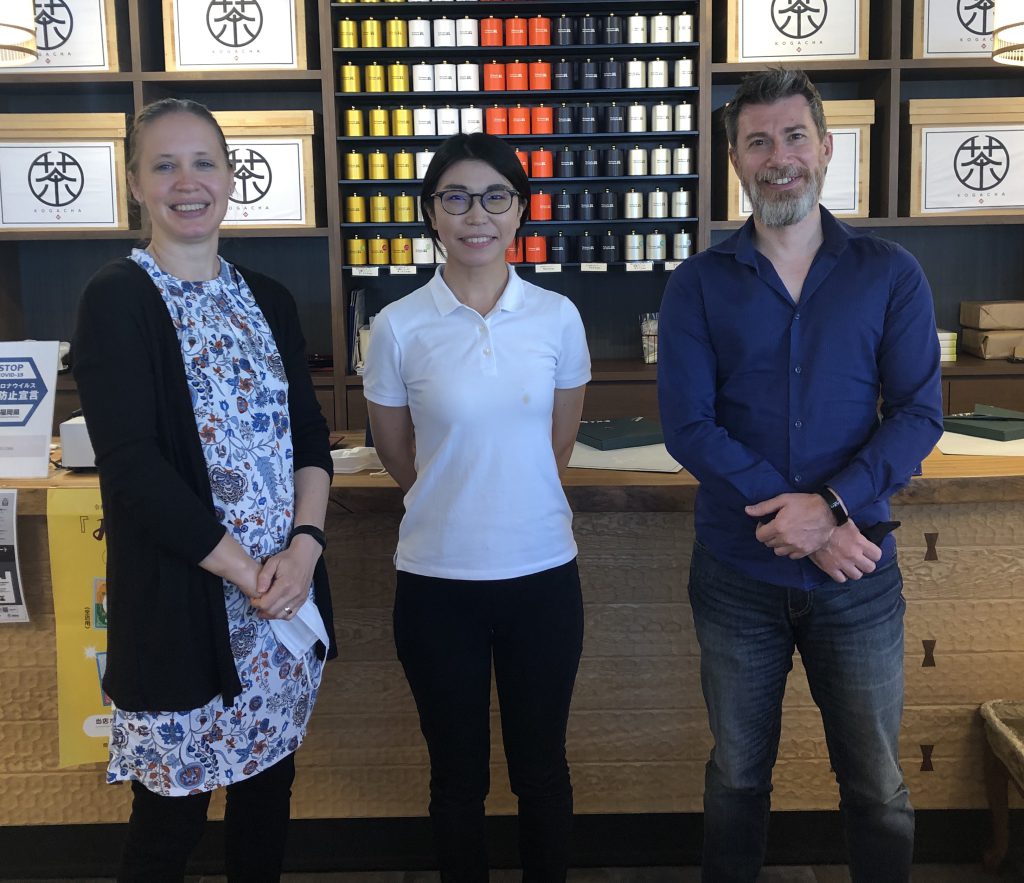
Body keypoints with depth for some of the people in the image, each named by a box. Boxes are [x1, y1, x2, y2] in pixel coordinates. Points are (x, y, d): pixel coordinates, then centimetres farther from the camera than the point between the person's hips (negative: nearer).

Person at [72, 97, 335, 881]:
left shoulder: (269, 300, 9)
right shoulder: (116, 301, -8)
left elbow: (310, 436, 8)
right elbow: (132, 467, -15)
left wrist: (303, 547, -9)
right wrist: (245, 574, -15)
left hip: (288, 592, 5)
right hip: (180, 602, -5)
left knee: (269, 780, 17)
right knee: (172, 808, 7)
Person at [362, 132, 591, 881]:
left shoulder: (557, 317, -4)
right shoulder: (398, 327, -8)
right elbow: (396, 454, 6)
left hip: (543, 573, 1)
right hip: (437, 581, -1)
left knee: (542, 766, 17)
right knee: (459, 774, 15)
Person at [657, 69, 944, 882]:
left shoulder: (890, 275, 0)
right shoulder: (699, 285, -2)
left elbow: (920, 413, -5)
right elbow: (689, 427, -10)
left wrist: (833, 505, -20)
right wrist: (796, 518, -17)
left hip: (858, 572, 0)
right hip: (737, 572, 0)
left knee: (877, 786, 12)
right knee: (738, 773, 17)